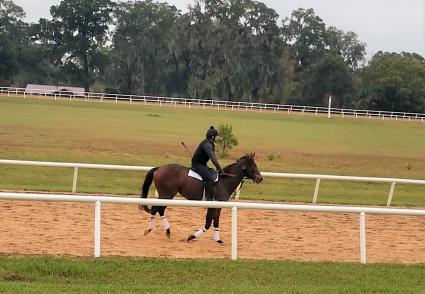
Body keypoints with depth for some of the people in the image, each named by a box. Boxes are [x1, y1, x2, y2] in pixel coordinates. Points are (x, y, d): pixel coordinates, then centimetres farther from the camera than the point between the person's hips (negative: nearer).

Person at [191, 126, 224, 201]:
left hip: (202, 164, 11)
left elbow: (213, 156, 19)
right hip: (197, 164, -11)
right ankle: (209, 199, -26)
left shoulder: (211, 144, 12)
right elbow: (212, 158, -27)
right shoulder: (207, 144, -21)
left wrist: (218, 167, 7)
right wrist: (220, 169, -27)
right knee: (210, 179, -25)